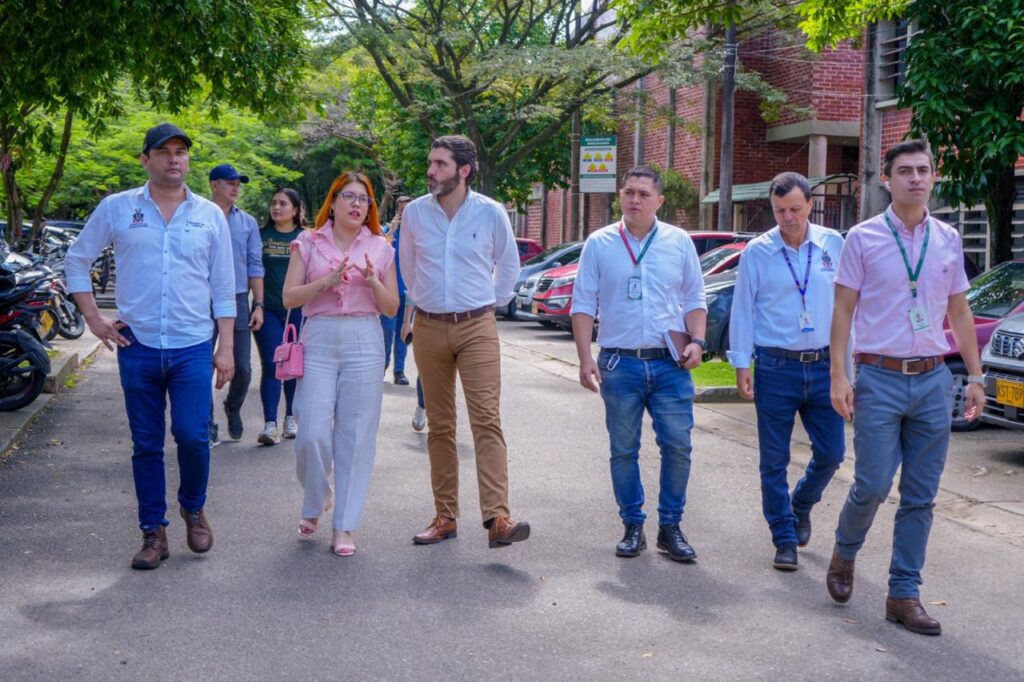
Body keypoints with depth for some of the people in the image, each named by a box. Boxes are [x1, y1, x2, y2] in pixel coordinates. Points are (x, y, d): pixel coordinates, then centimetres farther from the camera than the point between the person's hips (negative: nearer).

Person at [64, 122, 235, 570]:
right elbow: (76, 260, 11)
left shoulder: (210, 215, 4)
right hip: (137, 347, 0)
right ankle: (153, 533, 17)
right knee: (147, 444, 6)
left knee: (193, 436, -9)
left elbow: (224, 287, 6)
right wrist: (93, 319, 3)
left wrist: (226, 347, 2)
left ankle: (193, 508, 19)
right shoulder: (116, 209, 2)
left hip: (193, 347, 0)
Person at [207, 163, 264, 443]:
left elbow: (255, 266, 9)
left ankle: (233, 409, 29)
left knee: (242, 367, 3)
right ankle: (207, 421, 14)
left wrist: (258, 304, 3)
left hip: (238, 301, 3)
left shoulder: (248, 222, 10)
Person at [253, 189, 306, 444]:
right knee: (271, 366, -7)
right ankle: (270, 424, -10)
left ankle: (291, 418, 21)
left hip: (298, 310, 1)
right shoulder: (261, 235, 5)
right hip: (268, 310, 0)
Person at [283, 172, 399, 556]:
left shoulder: (380, 248, 10)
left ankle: (344, 527, 7)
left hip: (364, 342, 1)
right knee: (312, 434, -6)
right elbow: (290, 297, -1)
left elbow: (391, 308, 9)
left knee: (356, 437, -1)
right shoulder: (308, 244, 8)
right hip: (319, 341, -1)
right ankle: (315, 503, 23)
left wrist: (373, 281, -10)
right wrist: (329, 280, -14)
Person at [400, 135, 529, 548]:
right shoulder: (415, 213, 2)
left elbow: (508, 266, 13)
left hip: (476, 328, -2)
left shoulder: (490, 213, -3)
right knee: (439, 426, 8)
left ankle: (497, 518, -19)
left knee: (486, 420, -13)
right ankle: (445, 517, 15)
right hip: (429, 328, 3)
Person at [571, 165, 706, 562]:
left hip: (670, 364, 1)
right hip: (619, 363, 0)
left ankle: (671, 527, 11)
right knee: (623, 451, 5)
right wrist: (585, 358, -5)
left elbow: (694, 300, 13)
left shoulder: (679, 242, 8)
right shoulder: (599, 245, 4)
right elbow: (583, 305, 4)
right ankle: (633, 527, 18)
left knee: (678, 446, -3)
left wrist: (697, 341, -4)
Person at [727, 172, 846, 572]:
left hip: (823, 366, 2)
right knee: (774, 461, 2)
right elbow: (743, 310, 1)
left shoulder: (833, 245, 5)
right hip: (776, 368, -2)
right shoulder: (757, 251, 0)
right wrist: (741, 364, -4)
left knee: (831, 452, 4)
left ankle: (800, 506, 33)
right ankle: (784, 539, 14)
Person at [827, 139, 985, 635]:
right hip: (880, 378, -4)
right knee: (872, 486, -6)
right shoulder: (863, 239, -1)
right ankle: (844, 554, 24)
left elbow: (960, 311, 15)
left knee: (921, 496, 5)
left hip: (934, 379, 4)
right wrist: (838, 375, -9)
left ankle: (904, 594, 14)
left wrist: (975, 376, 11)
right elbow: (843, 310, -2)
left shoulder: (948, 240, 10)